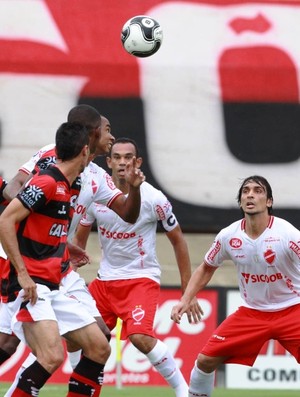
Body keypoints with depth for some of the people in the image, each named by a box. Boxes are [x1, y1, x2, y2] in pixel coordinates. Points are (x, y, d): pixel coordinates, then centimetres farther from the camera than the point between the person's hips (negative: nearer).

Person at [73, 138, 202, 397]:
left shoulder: (153, 198, -12)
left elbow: (178, 240, 0)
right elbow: (79, 239, 12)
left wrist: (188, 292, -1)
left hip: (142, 278, -5)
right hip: (105, 280, 5)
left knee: (141, 337, -26)